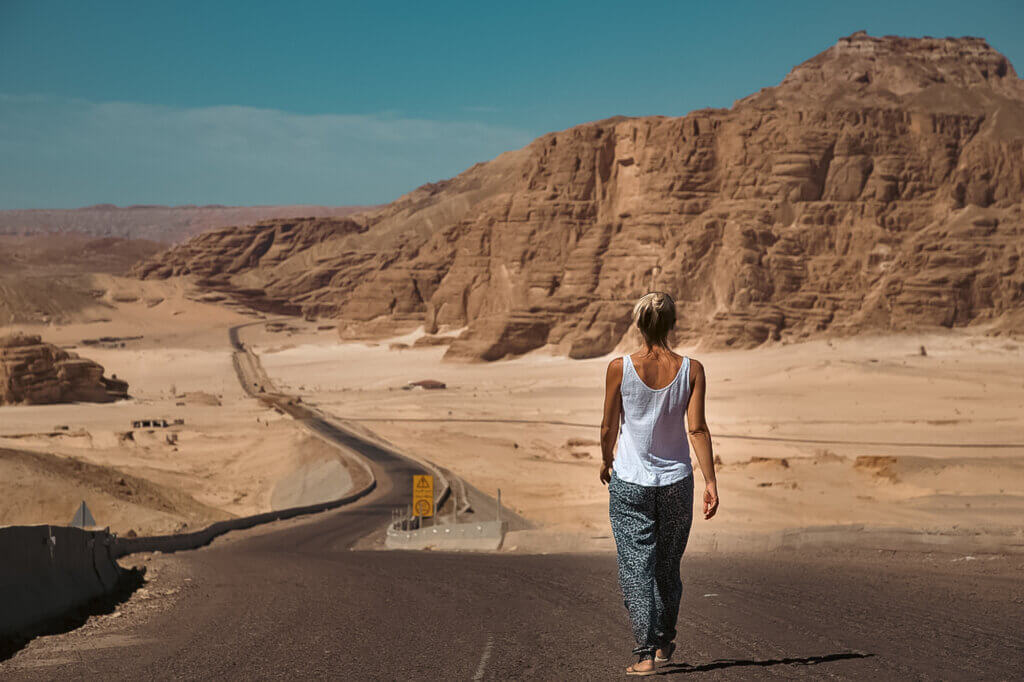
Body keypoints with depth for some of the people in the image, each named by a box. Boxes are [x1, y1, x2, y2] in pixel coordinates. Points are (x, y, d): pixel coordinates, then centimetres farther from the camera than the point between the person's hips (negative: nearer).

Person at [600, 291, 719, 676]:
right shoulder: (691, 370, -6)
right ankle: (665, 643, 32)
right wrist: (710, 481, -7)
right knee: (668, 567, 18)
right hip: (676, 482, 2)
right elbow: (697, 428, -10)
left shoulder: (620, 368, -9)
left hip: (629, 483, -2)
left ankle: (646, 654, -6)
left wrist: (606, 462, 15)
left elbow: (609, 427, -3)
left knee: (636, 568, 1)